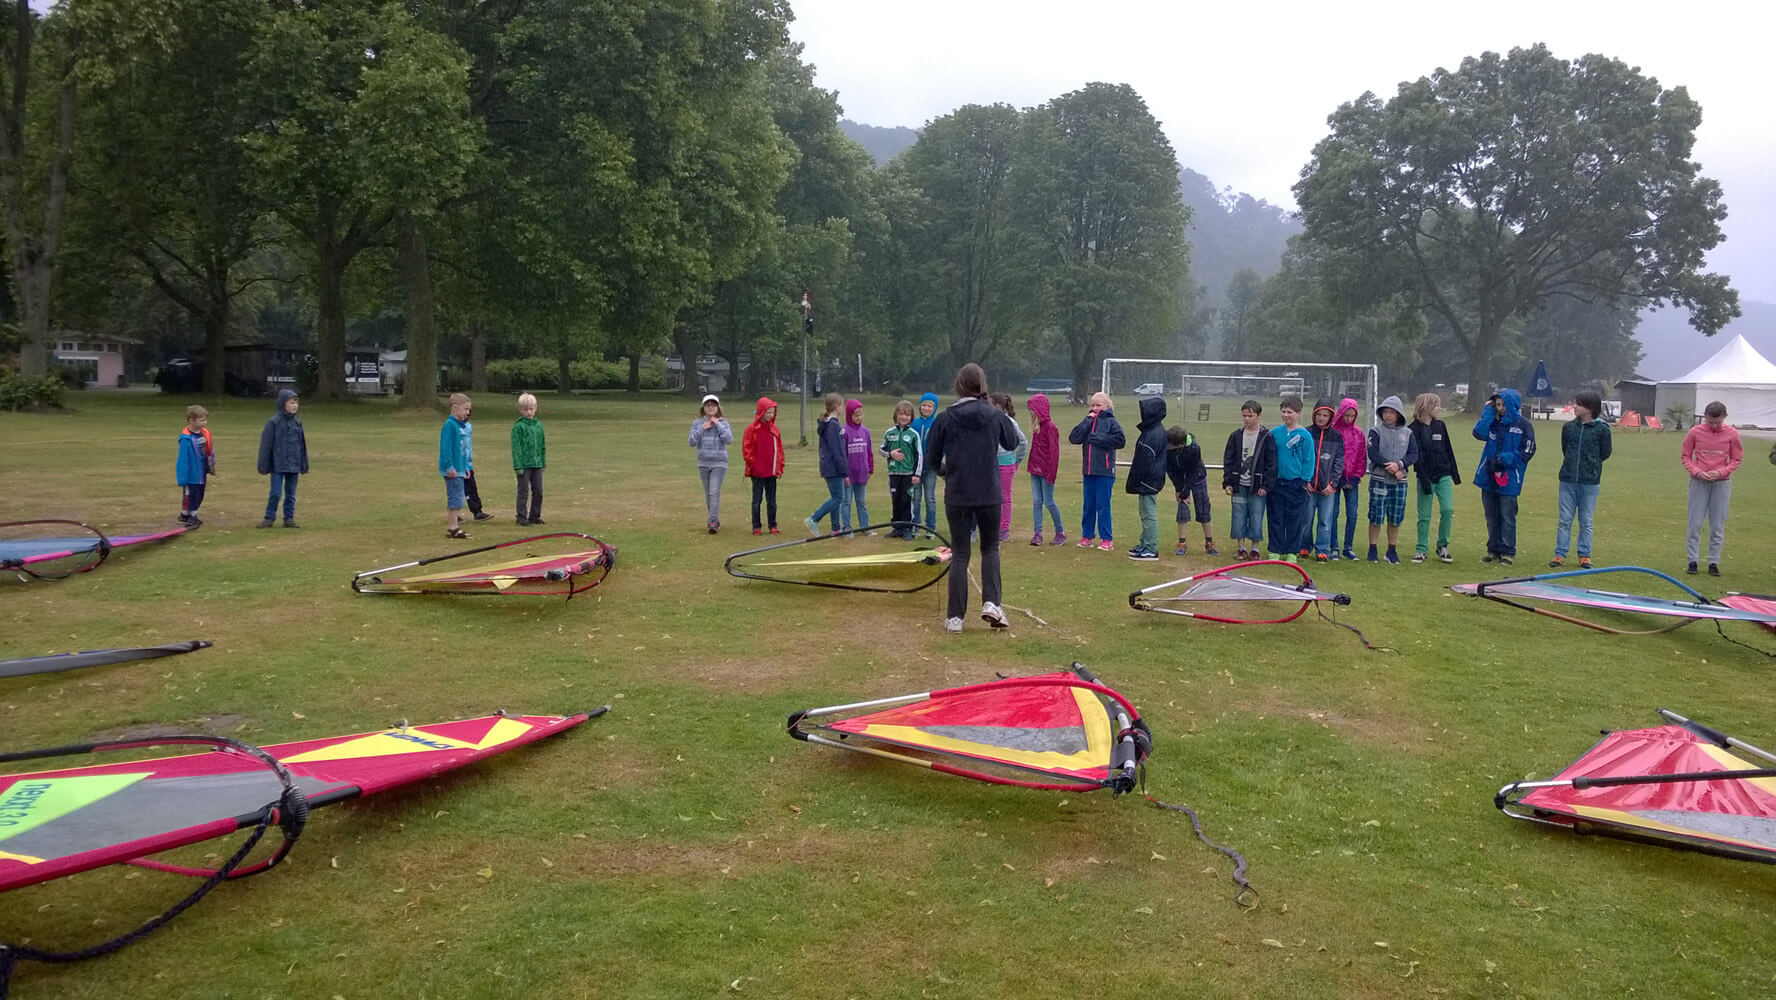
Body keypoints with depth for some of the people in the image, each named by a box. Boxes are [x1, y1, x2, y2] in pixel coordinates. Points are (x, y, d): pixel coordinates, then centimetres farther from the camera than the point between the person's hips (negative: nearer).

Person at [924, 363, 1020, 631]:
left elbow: (931, 460, 1)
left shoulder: (945, 419, -6)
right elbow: (1012, 443, 14)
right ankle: (991, 602, 0)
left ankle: (955, 616, 7)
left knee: (959, 553, 8)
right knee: (990, 548, 17)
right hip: (989, 494, 0)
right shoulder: (995, 415, -4)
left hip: (957, 496, 0)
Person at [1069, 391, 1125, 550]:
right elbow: (1073, 438, -1)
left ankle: (1107, 539, 6)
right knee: (1089, 505, 11)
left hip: (1105, 471, -5)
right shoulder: (1087, 422, 11)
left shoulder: (1111, 422, -3)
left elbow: (1120, 440, -14)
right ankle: (1087, 536, 20)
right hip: (1089, 471, 5)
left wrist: (1099, 438, -13)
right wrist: (1087, 420, -5)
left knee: (1103, 505, -2)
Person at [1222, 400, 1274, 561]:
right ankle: (1241, 547, 16)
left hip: (1257, 485, -3)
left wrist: (1266, 485, -9)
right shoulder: (1236, 435, 6)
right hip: (1239, 484, 3)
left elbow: (1271, 463, -4)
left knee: (1256, 516, 1)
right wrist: (1227, 482, 1)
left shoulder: (1267, 437, -3)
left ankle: (1254, 547, 14)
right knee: (1239, 516, 5)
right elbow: (1228, 459, 8)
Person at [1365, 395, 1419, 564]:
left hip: (1400, 482, 3)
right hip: (1379, 480, -3)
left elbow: (1414, 455, 1)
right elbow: (1373, 454, -10)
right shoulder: (1376, 431, 0)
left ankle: (1392, 551, 17)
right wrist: (1392, 469, -16)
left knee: (1396, 519, 6)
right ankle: (1372, 550, 10)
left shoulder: (1407, 433, 9)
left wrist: (1399, 464, -17)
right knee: (1376, 517, -1)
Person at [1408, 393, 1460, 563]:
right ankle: (1422, 550, 10)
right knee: (1424, 515, 0)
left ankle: (1442, 547, 7)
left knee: (1447, 509, -7)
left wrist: (1455, 473, 14)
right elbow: (1416, 456, -11)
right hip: (1426, 477, -4)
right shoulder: (1414, 429, -6)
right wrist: (1423, 479, -17)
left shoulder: (1440, 426, 10)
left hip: (1444, 476, 4)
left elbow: (1448, 450, 15)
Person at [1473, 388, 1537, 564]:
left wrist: (1505, 459, -16)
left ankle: (1508, 551, 9)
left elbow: (1527, 452, -5)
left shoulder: (1523, 426, -3)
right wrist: (1488, 411, -6)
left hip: (1509, 479, -5)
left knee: (1507, 517, 0)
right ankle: (1494, 550, 20)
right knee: (1491, 517, 11)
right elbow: (1479, 433, -9)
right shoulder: (1493, 422, 8)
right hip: (1488, 477, 5)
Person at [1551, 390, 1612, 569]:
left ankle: (1584, 555, 15)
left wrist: (1591, 463, 6)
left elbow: (1605, 454, 3)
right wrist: (1572, 463, 9)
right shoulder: (1569, 427, 4)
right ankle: (1560, 554, 11)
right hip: (1568, 480, 3)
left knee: (1586, 521, 7)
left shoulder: (1601, 429, -6)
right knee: (1565, 520, 5)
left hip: (1590, 482, -2)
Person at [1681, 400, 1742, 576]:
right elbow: (1686, 456, 5)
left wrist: (1720, 472, -11)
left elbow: (1736, 459, 5)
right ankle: (1692, 561, 7)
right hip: (1698, 482, 0)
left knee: (1718, 525, 3)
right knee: (1695, 523, 0)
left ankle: (1714, 563, 9)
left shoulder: (1732, 434, -1)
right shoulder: (1695, 432, -3)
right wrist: (1696, 471, -12)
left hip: (1721, 483, 0)